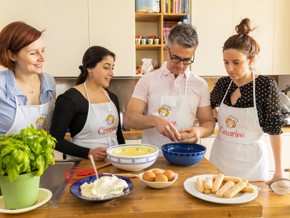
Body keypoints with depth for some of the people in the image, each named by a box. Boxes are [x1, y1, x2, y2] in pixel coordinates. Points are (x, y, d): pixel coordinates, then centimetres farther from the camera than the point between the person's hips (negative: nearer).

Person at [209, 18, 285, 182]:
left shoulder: (266, 85, -13)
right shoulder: (223, 83, -3)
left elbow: (274, 130, -9)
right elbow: (211, 106, 19)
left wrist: (279, 171, -7)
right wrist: (223, 118, -1)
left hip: (250, 162, -4)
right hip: (220, 157, 4)